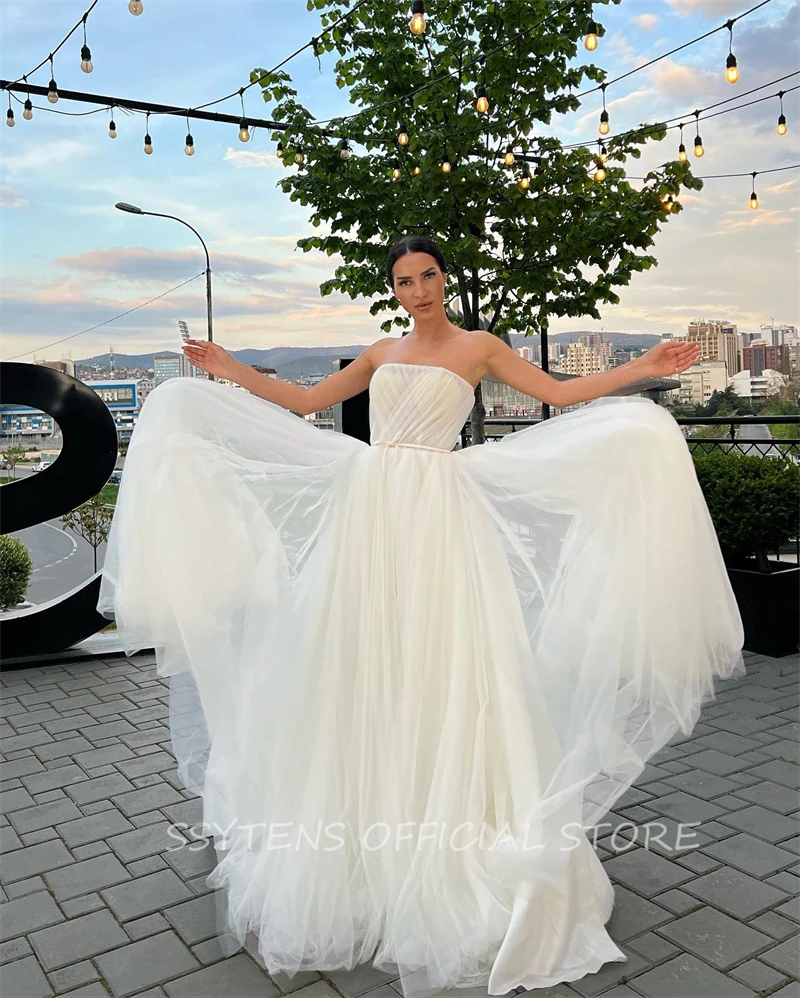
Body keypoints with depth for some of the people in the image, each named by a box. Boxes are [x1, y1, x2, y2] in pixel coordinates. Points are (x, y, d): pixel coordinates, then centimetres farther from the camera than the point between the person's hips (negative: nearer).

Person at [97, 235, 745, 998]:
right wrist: (228, 370, 21)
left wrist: (646, 368, -2)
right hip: (367, 510, 4)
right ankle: (359, 833, 20)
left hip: (435, 512, -4)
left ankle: (446, 824, 10)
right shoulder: (380, 355, 17)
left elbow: (562, 393, 4)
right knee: (362, 667, 6)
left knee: (437, 664, -5)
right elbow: (304, 403, 20)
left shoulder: (477, 347, 7)